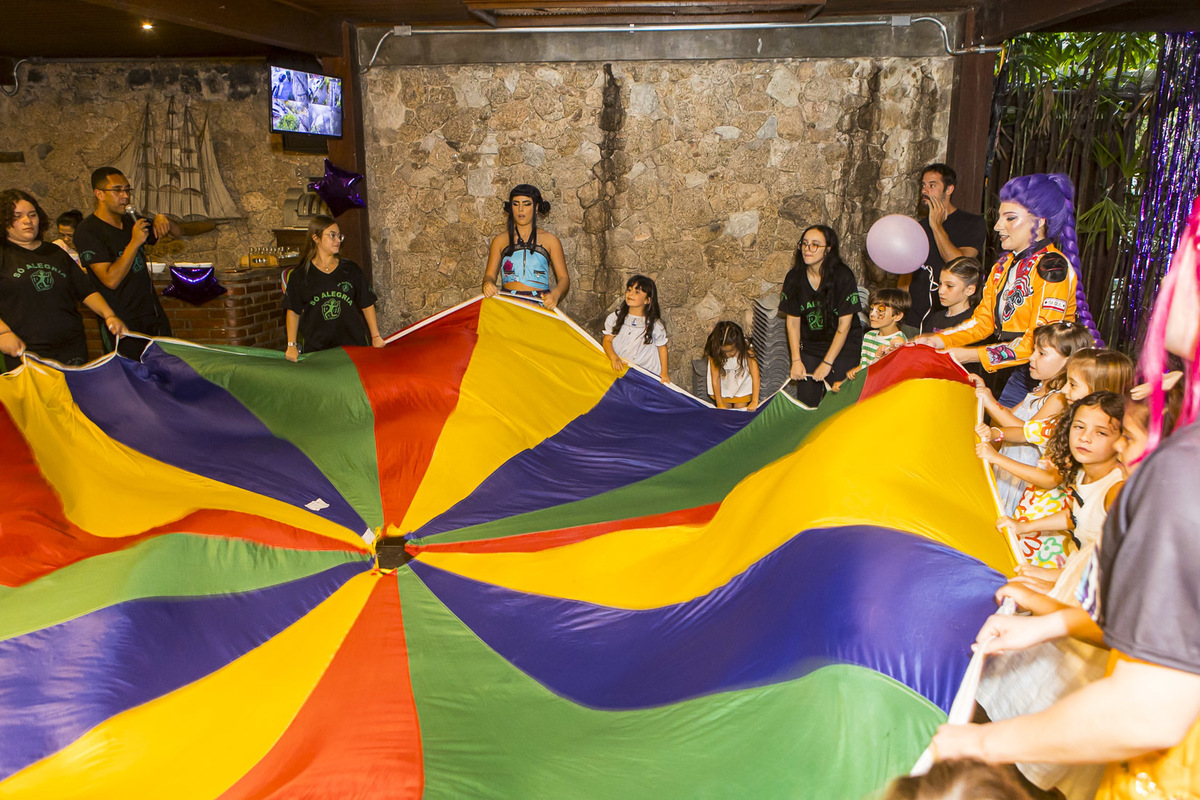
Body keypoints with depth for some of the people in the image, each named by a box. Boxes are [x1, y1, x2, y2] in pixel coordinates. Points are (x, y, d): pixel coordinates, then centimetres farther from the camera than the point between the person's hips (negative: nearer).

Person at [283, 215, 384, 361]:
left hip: (353, 345, 1)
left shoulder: (351, 269, 5)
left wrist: (376, 337, 4)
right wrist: (292, 345, 0)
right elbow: (293, 311, 5)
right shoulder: (301, 275, 2)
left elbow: (367, 305, 8)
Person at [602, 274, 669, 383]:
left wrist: (664, 373, 7)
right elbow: (607, 340, 4)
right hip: (618, 370, 1)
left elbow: (662, 347, 8)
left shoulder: (655, 325, -3)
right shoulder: (615, 318, 3)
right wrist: (614, 358, -15)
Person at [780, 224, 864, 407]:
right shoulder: (794, 277, -4)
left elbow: (844, 324, -14)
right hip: (809, 347, 3)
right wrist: (796, 361, -6)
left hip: (843, 347, -3)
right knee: (805, 403, 0)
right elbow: (793, 320, 0)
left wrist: (827, 362, -15)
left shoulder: (843, 276, -15)